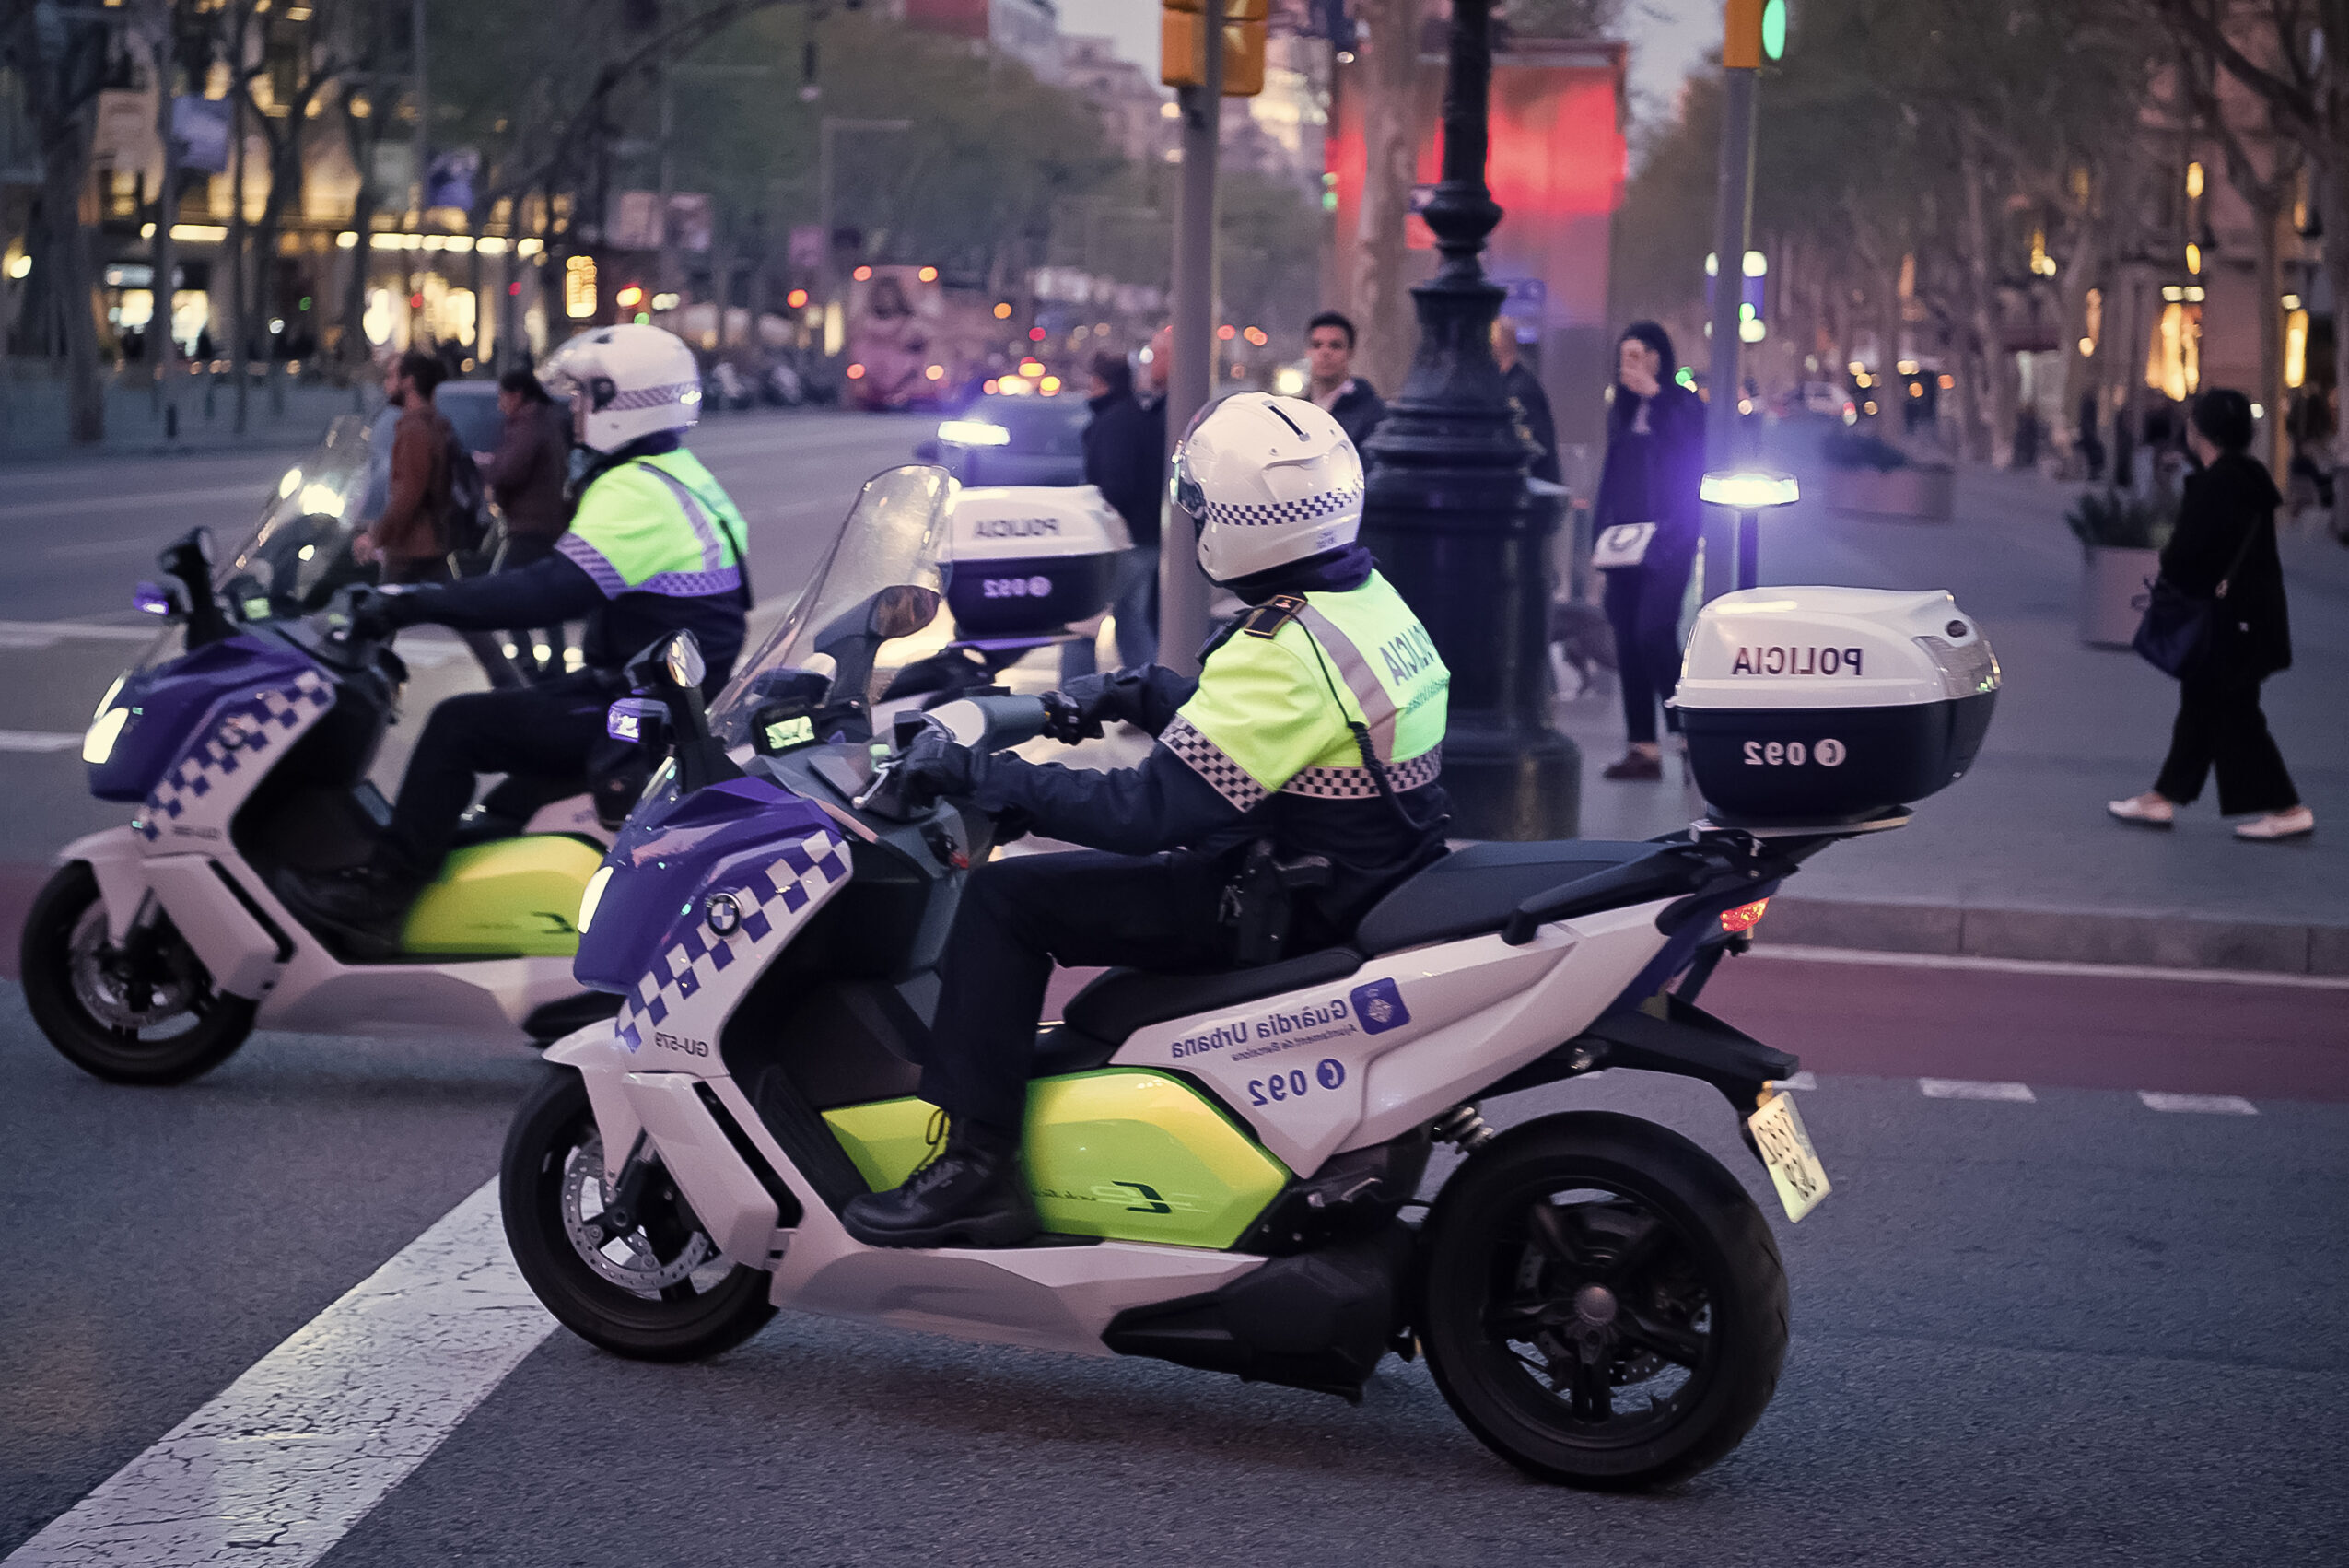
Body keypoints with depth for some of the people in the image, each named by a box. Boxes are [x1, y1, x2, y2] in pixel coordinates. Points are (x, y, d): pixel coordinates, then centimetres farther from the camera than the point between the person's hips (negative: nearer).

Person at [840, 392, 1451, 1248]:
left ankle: (974, 1164, -8)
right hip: (1366, 869, 10)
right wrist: (1136, 694, 15)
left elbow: (1152, 813, -28)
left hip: (1294, 908, -10)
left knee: (1005, 897, -9)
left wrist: (981, 774, -22)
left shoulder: (1286, 652, -26)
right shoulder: (1369, 597, 4)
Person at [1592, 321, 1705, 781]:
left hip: (1668, 541, -6)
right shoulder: (1622, 410, 16)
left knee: (1655, 632, -18)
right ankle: (1642, 747, 7)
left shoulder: (1682, 405, -1)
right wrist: (1602, 531, 11)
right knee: (1628, 641, 3)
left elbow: (1689, 465, -14)